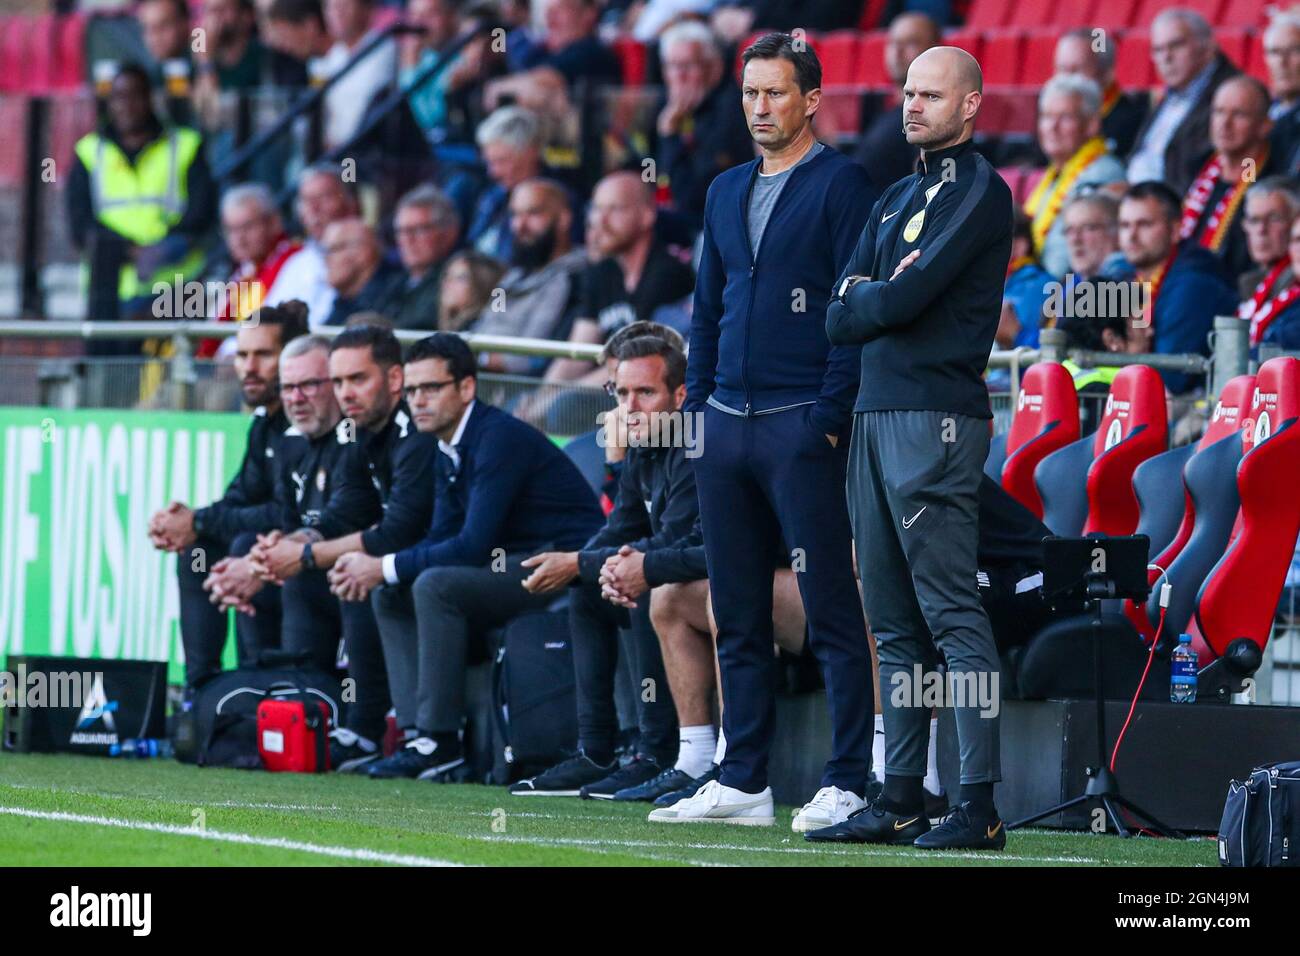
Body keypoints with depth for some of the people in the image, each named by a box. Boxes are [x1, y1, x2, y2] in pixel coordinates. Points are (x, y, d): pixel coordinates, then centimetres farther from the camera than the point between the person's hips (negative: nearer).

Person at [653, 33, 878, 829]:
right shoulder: (727, 192, 18)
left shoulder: (842, 184, -3)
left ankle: (848, 785, -5)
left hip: (802, 426, -7)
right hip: (727, 426, 7)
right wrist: (697, 405, 13)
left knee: (832, 612, -6)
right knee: (739, 615, 8)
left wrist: (830, 417, -14)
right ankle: (742, 784, 12)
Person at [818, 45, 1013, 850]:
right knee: (895, 623, 10)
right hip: (874, 415, 9)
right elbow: (840, 314, 14)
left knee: (952, 614, -12)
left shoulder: (979, 193, -6)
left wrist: (864, 301, 4)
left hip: (935, 418, -9)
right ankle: (902, 800, 13)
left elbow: (906, 298, -15)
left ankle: (982, 807, -15)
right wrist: (880, 298, -5)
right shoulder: (896, 199, 21)